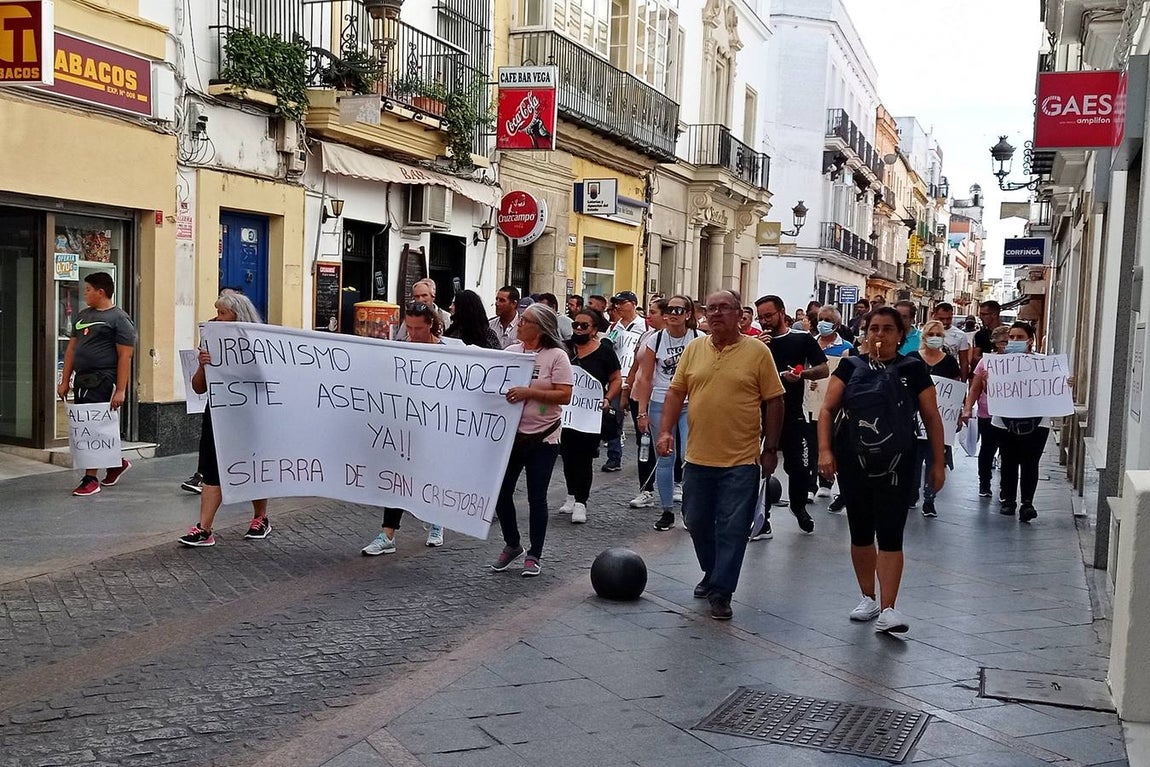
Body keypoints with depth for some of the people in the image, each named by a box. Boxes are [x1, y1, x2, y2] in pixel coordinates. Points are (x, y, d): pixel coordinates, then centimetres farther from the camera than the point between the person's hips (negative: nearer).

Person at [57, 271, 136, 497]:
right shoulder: (83, 315, 18)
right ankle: (117, 462, 29)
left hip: (103, 381, -8)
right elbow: (71, 348, 21)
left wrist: (121, 390, -17)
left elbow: (125, 356, -11)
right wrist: (65, 381, 15)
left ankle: (91, 478, 0)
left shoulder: (119, 319, -6)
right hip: (82, 380, 8)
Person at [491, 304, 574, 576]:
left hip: (542, 438, -4)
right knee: (501, 492, 7)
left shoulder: (557, 356, -8)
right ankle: (512, 545, 30)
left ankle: (534, 555, 19)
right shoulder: (510, 352, 5)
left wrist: (530, 393, -21)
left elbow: (565, 396, -13)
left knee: (536, 498, 3)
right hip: (510, 434, 4)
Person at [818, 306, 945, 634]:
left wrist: (938, 463, 2)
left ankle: (887, 609, -5)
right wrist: (825, 450, -9)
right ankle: (868, 598, 26)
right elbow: (828, 410, 3)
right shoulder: (850, 367, 4)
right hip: (853, 463, 2)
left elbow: (932, 418, 5)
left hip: (895, 466, -2)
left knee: (890, 534, -6)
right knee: (860, 532, 11)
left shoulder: (913, 370, 2)